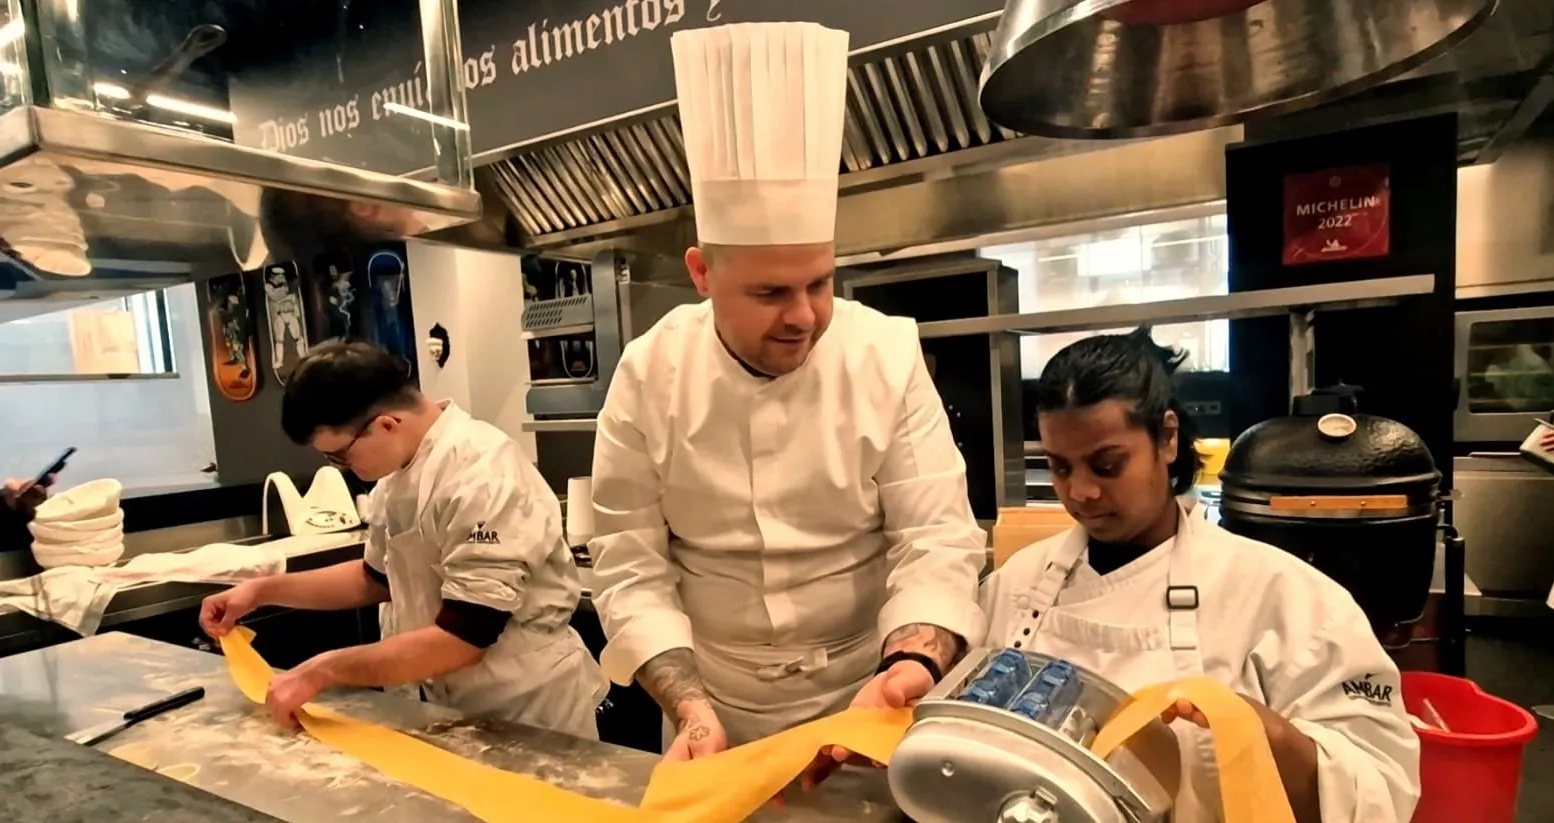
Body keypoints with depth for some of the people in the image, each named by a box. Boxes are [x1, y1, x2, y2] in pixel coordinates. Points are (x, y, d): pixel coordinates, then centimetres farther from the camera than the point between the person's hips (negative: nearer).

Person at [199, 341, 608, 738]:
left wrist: (324, 670, -19)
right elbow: (379, 577, 15)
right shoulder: (402, 471, 1)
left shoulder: (481, 480, -28)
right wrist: (263, 590, 5)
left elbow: (464, 638, -28)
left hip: (528, 710, -8)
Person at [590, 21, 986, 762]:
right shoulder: (649, 376, -14)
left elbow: (938, 539, -15)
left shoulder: (889, 356, -15)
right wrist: (688, 707, -20)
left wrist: (910, 664, -31)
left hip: (864, 699, 0)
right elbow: (630, 565, -11)